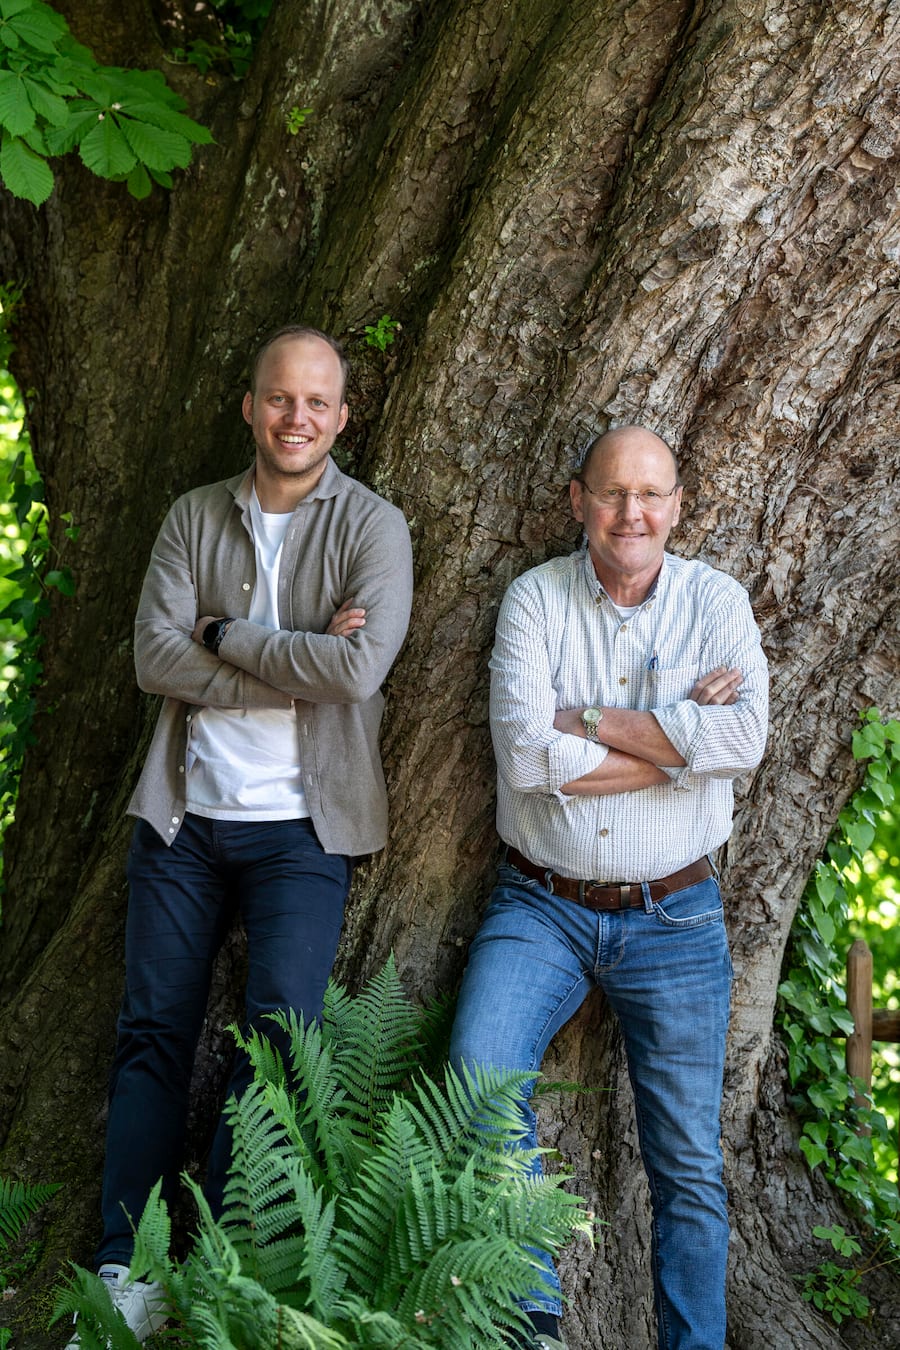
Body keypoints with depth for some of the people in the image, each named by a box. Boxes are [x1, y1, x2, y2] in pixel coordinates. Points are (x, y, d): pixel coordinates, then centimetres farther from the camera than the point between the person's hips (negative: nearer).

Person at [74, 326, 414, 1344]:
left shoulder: (371, 526, -1)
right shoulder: (193, 518, 8)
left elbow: (359, 665, -17)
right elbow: (155, 657, -5)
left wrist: (223, 633, -9)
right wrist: (294, 660, -12)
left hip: (300, 825, -3)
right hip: (184, 812, 3)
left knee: (277, 1034, -9)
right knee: (152, 1033, 3)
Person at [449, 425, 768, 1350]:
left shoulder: (716, 603, 1)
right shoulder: (536, 598, -1)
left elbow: (744, 738, -17)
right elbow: (525, 753, -15)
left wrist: (588, 723, -15)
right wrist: (676, 740, -14)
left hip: (674, 919, 1)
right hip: (541, 904, 0)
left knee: (689, 1162, 4)